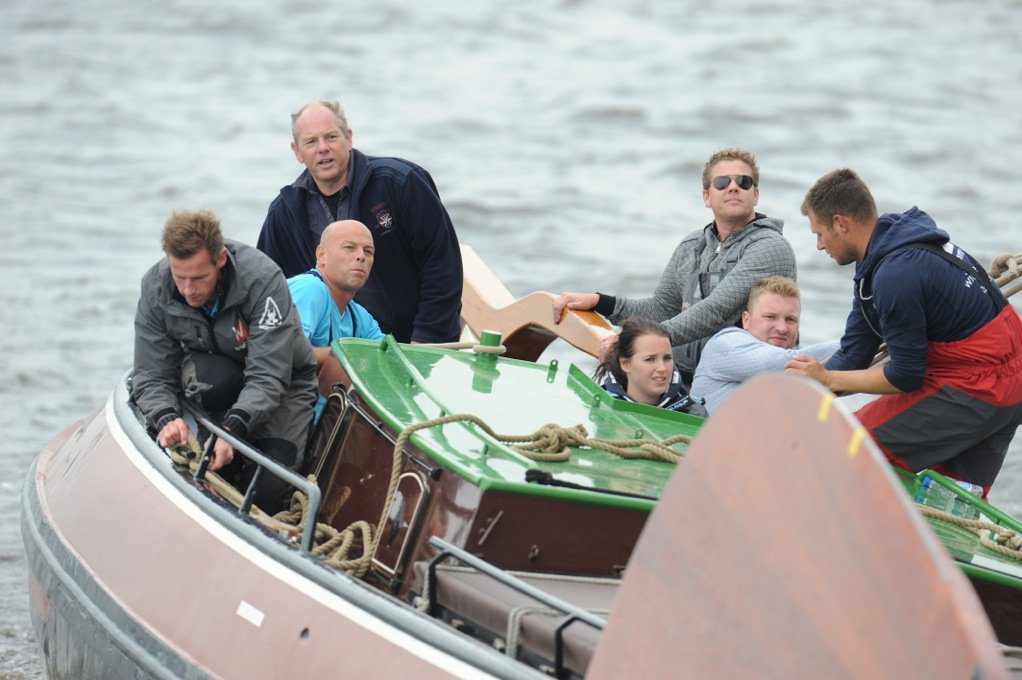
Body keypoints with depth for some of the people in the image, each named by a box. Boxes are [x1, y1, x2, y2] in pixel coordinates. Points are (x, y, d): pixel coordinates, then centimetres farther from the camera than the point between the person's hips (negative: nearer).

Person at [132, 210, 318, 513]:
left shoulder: (263, 279, -32)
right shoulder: (155, 287, -21)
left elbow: (267, 377, -35)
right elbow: (151, 376, -19)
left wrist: (232, 430, -50)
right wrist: (167, 417, -41)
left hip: (284, 382, -2)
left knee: (268, 490, -22)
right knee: (212, 375, -37)